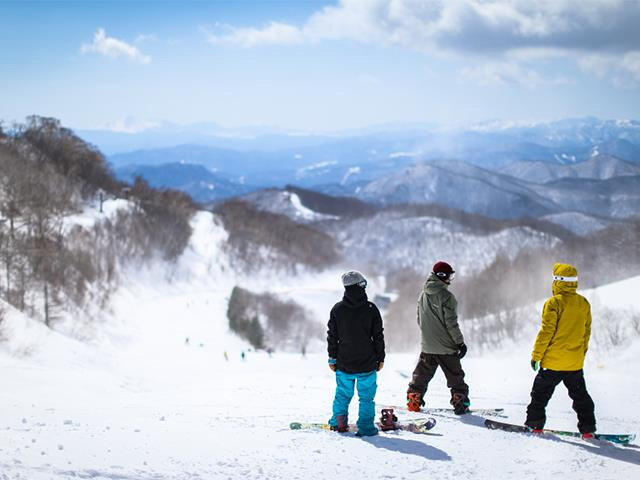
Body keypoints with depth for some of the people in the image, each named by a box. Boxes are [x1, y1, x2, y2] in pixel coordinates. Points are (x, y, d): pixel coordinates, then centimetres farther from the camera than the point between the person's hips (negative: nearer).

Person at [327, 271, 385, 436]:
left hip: (344, 364, 2)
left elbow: (332, 336, 2)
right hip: (367, 364, -2)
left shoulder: (337, 309, -4)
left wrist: (332, 358, 11)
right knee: (366, 397, 5)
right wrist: (380, 358, 7)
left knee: (343, 394, 17)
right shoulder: (371, 309, -9)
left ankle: (338, 422, 24)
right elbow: (378, 336, -4)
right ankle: (365, 427, 5)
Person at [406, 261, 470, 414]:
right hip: (446, 346, -6)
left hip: (427, 345, 6)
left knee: (422, 374, 15)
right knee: (455, 376, 4)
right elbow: (451, 323, -16)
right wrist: (460, 342, -9)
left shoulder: (423, 294, 7)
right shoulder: (446, 296, -16)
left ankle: (413, 400, 15)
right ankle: (460, 403, 4)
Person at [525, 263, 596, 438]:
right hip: (576, 362, 5)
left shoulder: (554, 303, -14)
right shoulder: (584, 303, 5)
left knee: (540, 392, 8)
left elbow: (546, 332, -15)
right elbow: (586, 331, 13)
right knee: (580, 394, 13)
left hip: (553, 360, -5)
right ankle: (587, 428, 9)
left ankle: (535, 423, 9)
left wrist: (536, 356, -7)